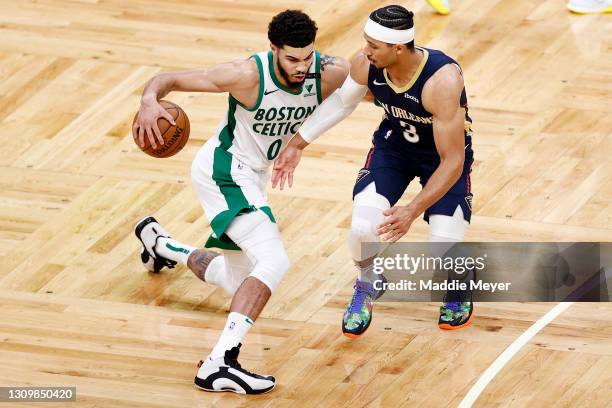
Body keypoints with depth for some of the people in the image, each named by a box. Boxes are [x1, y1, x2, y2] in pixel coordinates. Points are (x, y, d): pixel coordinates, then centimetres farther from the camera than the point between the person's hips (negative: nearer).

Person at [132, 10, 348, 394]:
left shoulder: (328, 72, -16)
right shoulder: (249, 75, -27)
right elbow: (170, 79, -23)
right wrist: (149, 101, -44)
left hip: (252, 175, 8)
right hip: (224, 170, -8)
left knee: (241, 285, 24)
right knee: (275, 261, -28)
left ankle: (158, 243, 50)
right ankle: (220, 365, -34)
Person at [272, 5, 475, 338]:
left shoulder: (442, 81, -40)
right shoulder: (365, 66, -24)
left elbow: (452, 161, -36)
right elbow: (341, 101, 1)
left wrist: (413, 211, -44)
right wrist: (297, 144, 4)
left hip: (445, 156, -4)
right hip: (394, 144, 4)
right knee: (362, 228, -18)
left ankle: (458, 291, 22)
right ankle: (368, 286, 17)